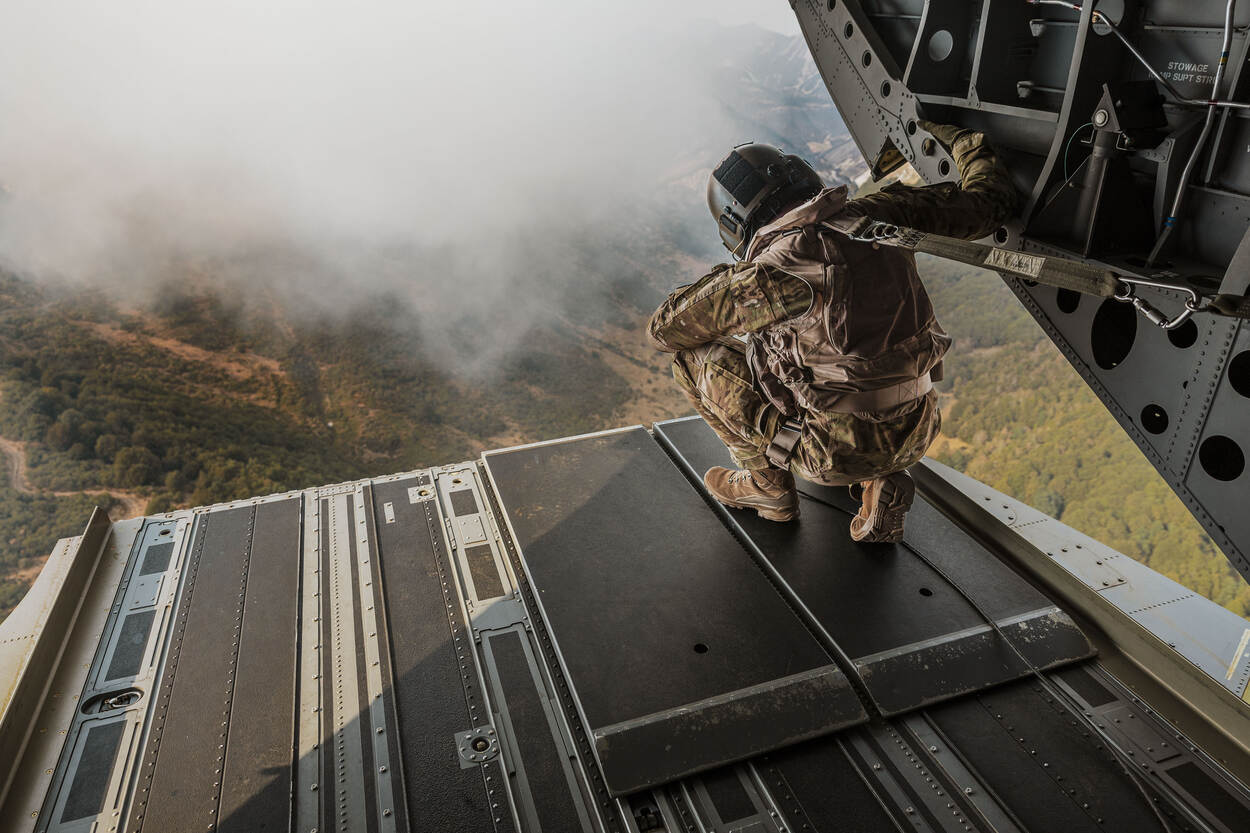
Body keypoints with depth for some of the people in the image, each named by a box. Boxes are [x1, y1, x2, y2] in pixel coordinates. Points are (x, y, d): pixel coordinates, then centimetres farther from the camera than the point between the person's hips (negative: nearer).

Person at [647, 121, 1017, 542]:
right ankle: (880, 484, 18)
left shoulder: (758, 279, -15)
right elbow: (991, 200, 8)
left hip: (835, 454, -5)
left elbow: (665, 329, 0)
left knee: (692, 356, 4)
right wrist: (958, 137, 26)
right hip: (917, 437, 6)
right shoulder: (881, 215, -4)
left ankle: (767, 484, 16)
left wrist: (722, 277, 16)